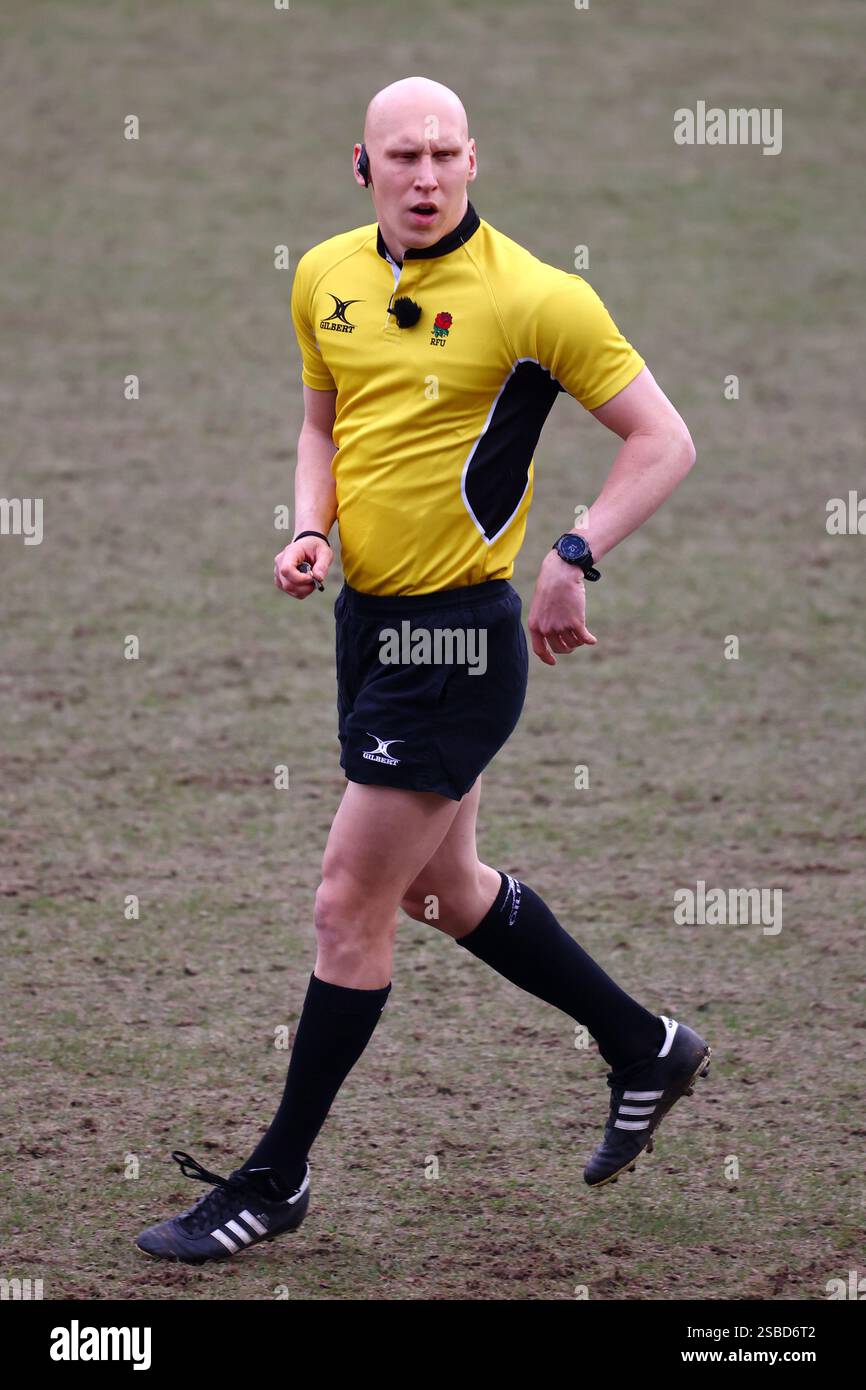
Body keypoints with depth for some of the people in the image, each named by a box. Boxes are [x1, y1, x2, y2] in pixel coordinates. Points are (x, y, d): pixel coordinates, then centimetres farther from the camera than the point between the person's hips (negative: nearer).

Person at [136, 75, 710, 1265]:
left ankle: (276, 1180, 8)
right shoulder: (325, 278, 4)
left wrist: (574, 559, -18)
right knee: (442, 885, 19)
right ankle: (646, 1049, 38)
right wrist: (311, 529, 2)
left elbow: (664, 440, -9)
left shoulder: (533, 297, -15)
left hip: (459, 632, -8)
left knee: (350, 905, -4)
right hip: (369, 617, 8)